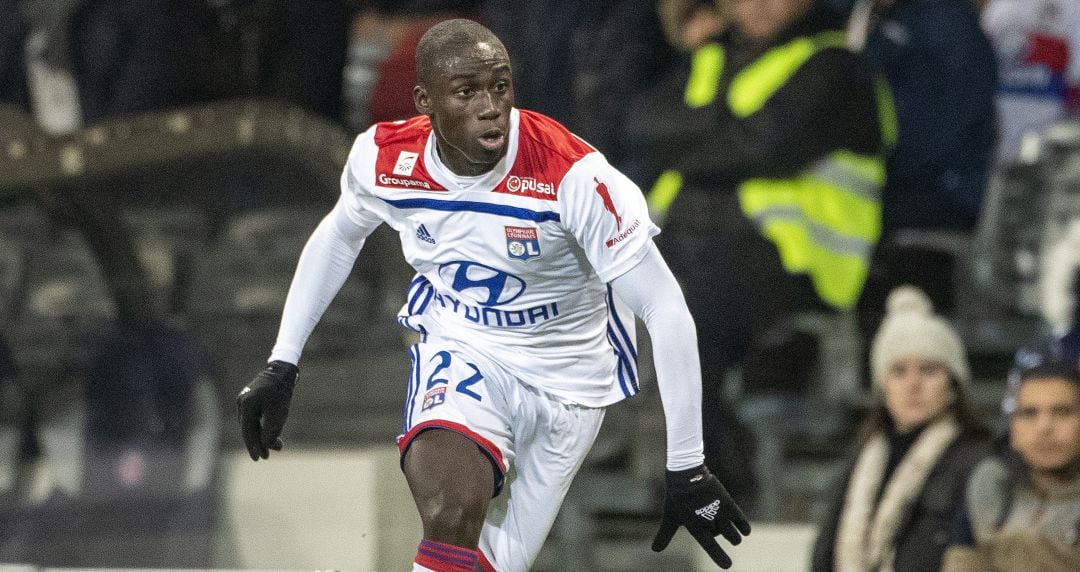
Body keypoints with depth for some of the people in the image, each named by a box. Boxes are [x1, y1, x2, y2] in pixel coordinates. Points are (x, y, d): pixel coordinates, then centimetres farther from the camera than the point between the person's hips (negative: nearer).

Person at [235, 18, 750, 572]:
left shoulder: (573, 174, -27)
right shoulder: (384, 157, -14)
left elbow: (666, 312, -24)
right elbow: (337, 237, 11)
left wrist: (687, 470, -24)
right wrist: (281, 365, 10)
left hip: (563, 376, -1)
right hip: (458, 351, 1)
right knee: (452, 512, -30)